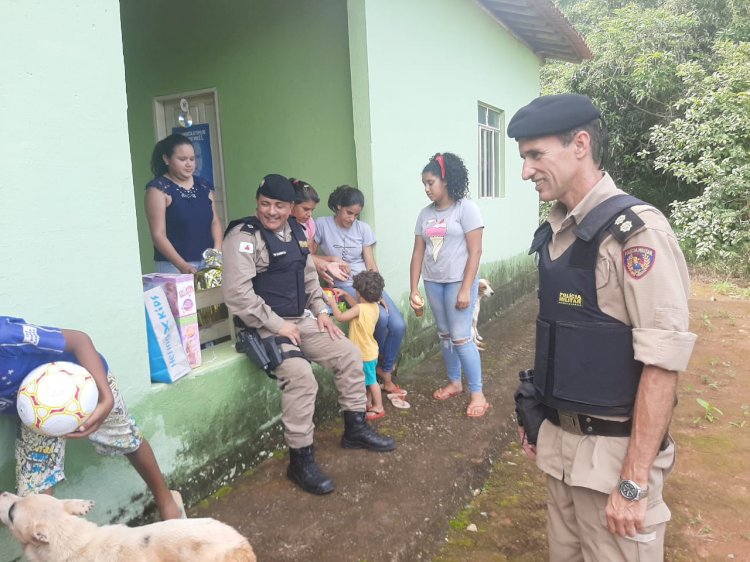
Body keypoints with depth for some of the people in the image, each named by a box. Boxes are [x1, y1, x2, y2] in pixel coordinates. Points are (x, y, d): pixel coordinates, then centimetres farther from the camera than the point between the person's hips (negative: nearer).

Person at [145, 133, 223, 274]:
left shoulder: (204, 185, 11)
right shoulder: (158, 189, -4)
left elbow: (215, 221, 12)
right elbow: (158, 234, -9)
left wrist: (217, 248, -7)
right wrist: (183, 266, -19)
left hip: (208, 263, 4)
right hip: (174, 265, -4)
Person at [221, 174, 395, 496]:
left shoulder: (295, 232, 12)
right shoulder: (244, 236, -14)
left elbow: (309, 276, 22)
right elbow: (237, 293, -22)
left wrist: (321, 311, 9)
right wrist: (278, 325, -20)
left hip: (301, 320, 8)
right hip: (265, 327, -8)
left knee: (349, 354, 4)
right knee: (301, 376, -28)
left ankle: (355, 430, 20)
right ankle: (300, 460, -12)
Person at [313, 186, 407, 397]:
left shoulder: (363, 228, 3)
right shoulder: (322, 224, -4)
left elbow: (371, 265, 0)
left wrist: (378, 292, -11)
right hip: (343, 286, -4)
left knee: (398, 326, -14)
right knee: (381, 318, -27)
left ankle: (386, 375, 6)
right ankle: (381, 363, 4)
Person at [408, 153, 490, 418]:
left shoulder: (465, 208, -9)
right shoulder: (425, 213, 7)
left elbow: (475, 251, -12)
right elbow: (418, 253, 8)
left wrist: (466, 289, -16)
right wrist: (414, 289, 3)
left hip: (459, 281, -5)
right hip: (433, 282, 6)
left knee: (460, 337, -6)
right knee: (444, 335, 13)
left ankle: (477, 394, 6)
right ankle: (454, 382, 30)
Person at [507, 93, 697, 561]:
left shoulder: (635, 231, -18)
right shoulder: (555, 232, 5)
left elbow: (663, 363, -20)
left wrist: (633, 483, -19)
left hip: (613, 449, -7)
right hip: (560, 441, 7)